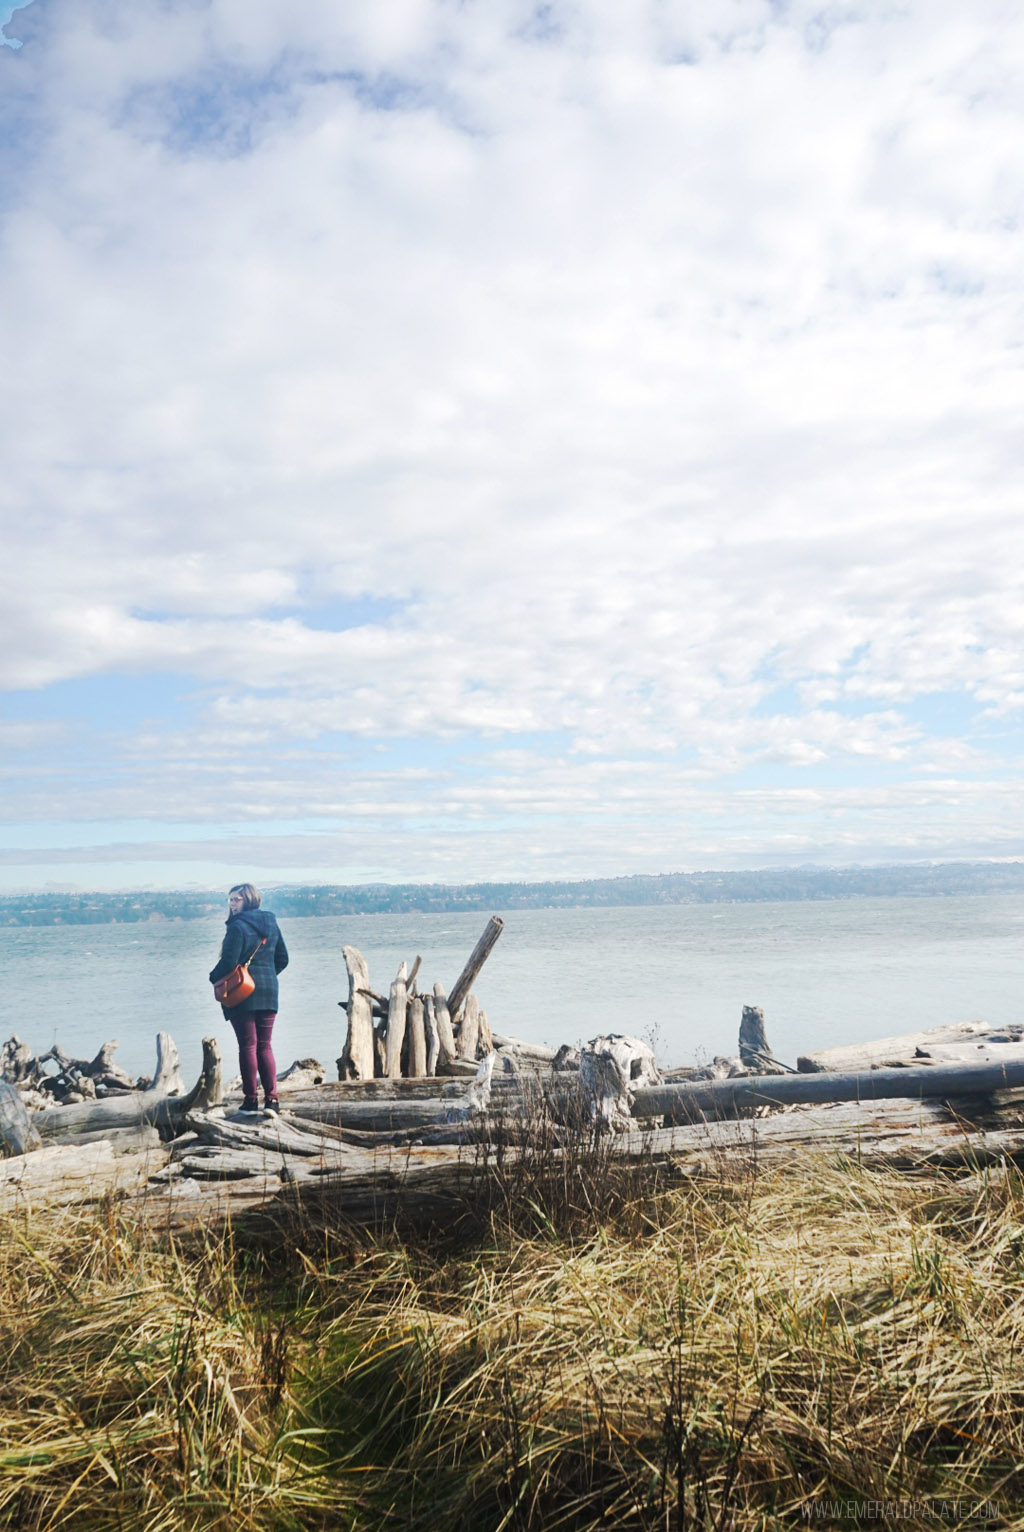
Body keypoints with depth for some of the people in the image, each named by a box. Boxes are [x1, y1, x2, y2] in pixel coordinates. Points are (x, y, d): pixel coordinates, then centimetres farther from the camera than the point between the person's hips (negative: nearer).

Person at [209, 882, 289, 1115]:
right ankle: (271, 1099, 5)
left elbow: (229, 962, -16)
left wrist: (213, 978, 2)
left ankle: (251, 1099, 2)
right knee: (265, 1046, 10)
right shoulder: (271, 924, 9)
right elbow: (282, 959, 14)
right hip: (269, 991, 6)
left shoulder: (238, 926, -12)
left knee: (248, 1046, -1)